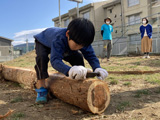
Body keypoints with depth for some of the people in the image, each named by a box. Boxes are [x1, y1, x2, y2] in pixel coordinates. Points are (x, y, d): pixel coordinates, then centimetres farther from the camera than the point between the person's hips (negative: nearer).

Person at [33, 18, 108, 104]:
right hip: (43, 41, -4)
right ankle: (41, 86, -24)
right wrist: (69, 71, -78)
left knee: (78, 57, -10)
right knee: (42, 57, -36)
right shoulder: (59, 39, -49)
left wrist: (97, 68, -53)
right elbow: (55, 60, -59)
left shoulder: (81, 40, -30)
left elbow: (91, 55, -31)